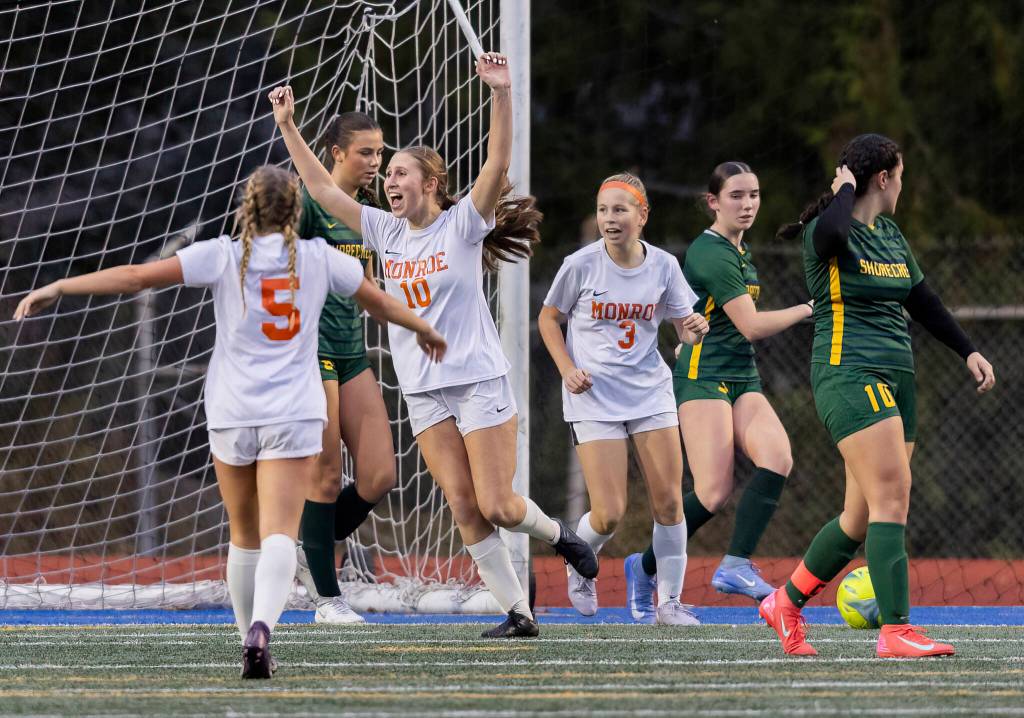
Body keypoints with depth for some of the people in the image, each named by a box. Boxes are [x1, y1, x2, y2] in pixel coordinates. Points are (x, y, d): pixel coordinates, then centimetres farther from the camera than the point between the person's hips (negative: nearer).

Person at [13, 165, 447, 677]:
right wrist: (424, 330, 40)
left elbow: (138, 275, -10)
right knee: (279, 537, -9)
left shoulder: (224, 256, -2)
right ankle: (261, 629, -32)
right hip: (294, 417, 0)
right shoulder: (319, 258, 4)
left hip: (232, 417, 0)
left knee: (245, 536, 16)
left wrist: (58, 288, -6)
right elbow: (380, 301, 20)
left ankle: (250, 639, 21)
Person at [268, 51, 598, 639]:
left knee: (496, 505, -7)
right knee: (465, 510, -4)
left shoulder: (463, 225, -5)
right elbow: (323, 189, 10)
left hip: (480, 381, -5)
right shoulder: (387, 232, 8)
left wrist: (502, 94, -32)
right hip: (423, 392, 5)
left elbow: (498, 166, -20)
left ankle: (558, 535, 24)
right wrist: (289, 127, 4)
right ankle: (518, 613, 1)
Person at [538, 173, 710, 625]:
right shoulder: (580, 265, -8)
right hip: (594, 398, -3)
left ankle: (669, 602, 10)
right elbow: (549, 318, 6)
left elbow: (684, 325, 7)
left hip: (650, 391, 3)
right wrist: (567, 369, -8)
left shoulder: (663, 266, -2)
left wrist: (695, 330, -17)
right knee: (608, 515, -9)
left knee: (668, 502, -3)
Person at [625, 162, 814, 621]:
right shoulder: (711, 254, -13)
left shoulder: (740, 251, 17)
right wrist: (809, 309, -14)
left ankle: (735, 566, -21)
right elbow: (752, 325, -18)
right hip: (703, 378, -9)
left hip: (742, 379, 9)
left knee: (777, 458, -19)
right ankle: (645, 568, 5)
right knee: (714, 492, -16)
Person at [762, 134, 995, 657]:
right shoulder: (826, 232, -8)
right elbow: (830, 233, -34)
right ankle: (896, 630, -22)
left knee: (863, 516, 8)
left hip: (895, 378, 9)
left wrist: (968, 351, 18)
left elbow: (922, 300, 26)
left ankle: (786, 604, 25)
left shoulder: (891, 236, 19)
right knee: (892, 496, -19)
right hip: (849, 374, -9)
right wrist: (846, 190, -15)